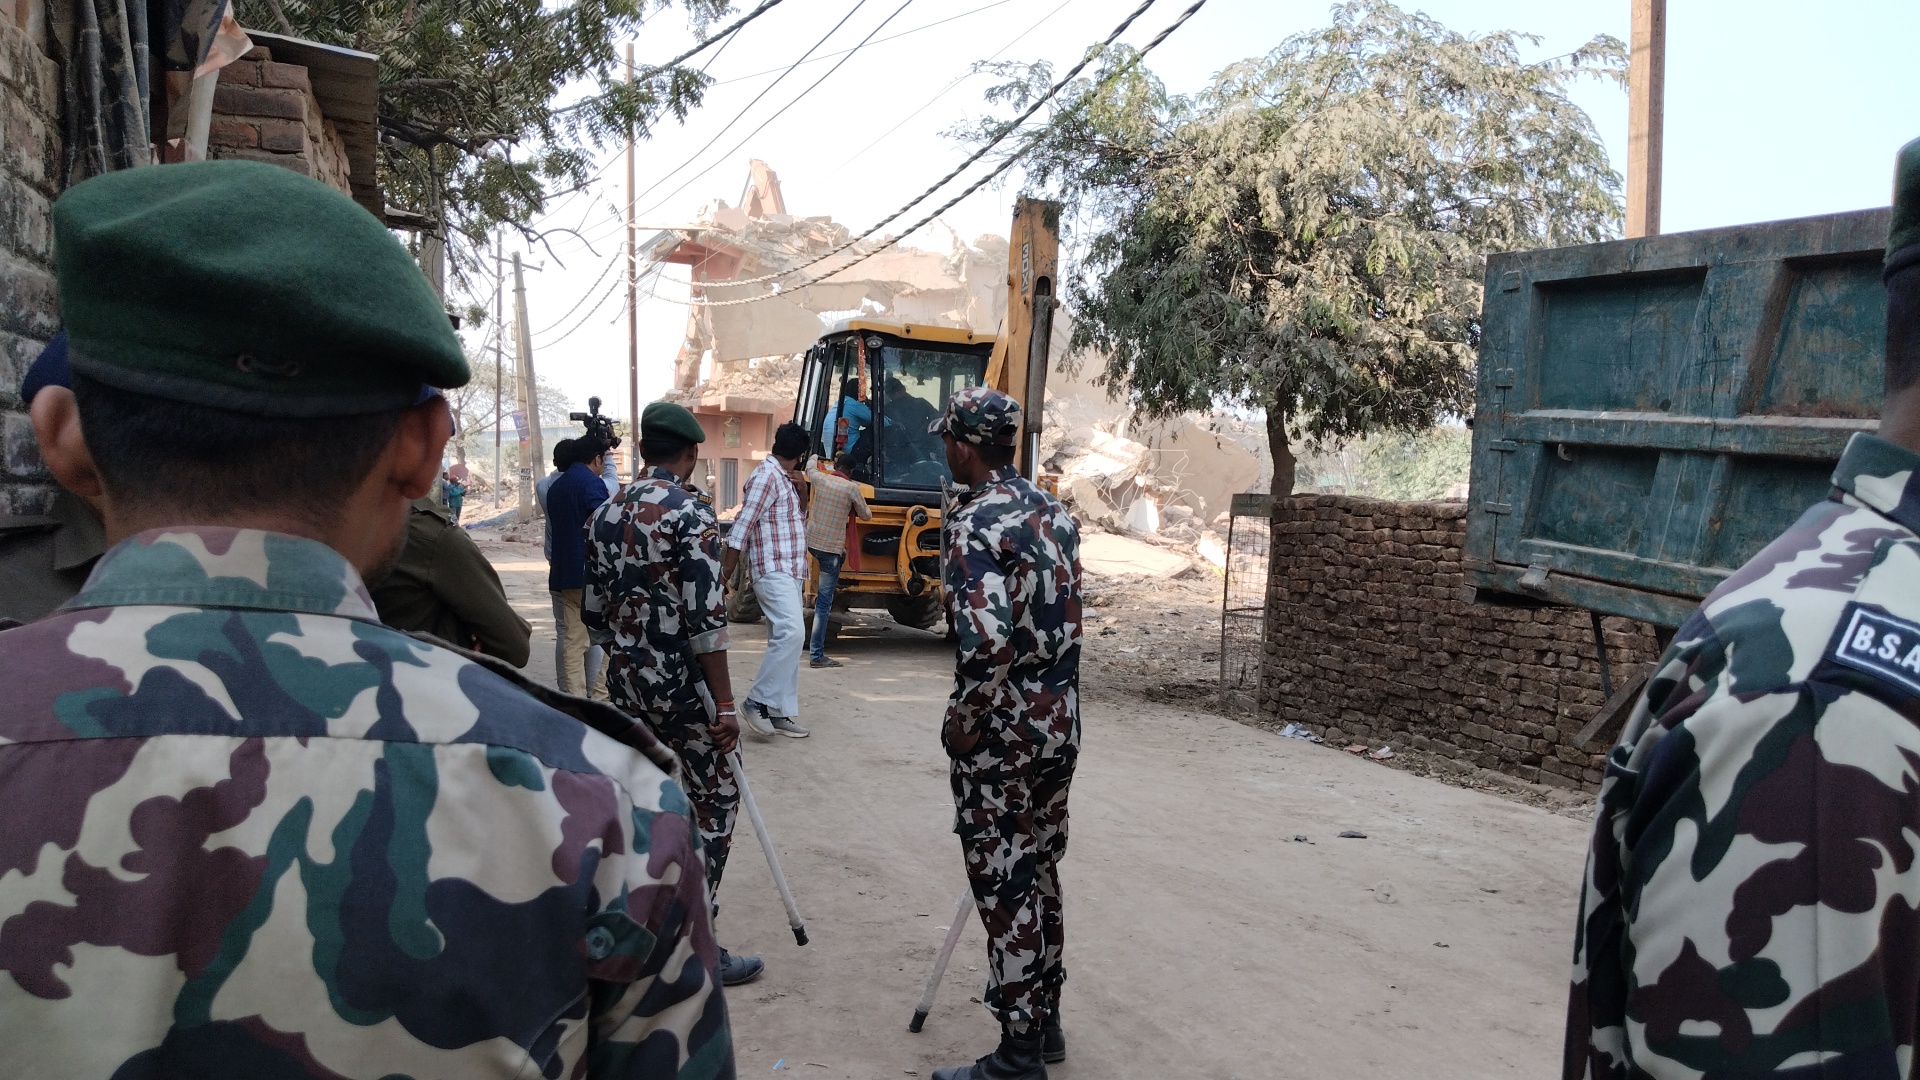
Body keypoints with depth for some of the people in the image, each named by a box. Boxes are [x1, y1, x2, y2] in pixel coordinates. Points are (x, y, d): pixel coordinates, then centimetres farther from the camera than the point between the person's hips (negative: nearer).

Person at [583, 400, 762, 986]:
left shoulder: (605, 514, 7)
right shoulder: (691, 514, -14)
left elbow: (594, 613, 11)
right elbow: (706, 618, -19)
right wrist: (724, 704, -17)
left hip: (626, 681, 7)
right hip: (682, 683, -7)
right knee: (715, 800, 4)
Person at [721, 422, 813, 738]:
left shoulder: (784, 479, 16)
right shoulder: (767, 476, -12)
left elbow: (798, 518, 25)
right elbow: (743, 522, -16)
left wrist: (800, 490, 7)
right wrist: (728, 566, -16)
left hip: (790, 571, 10)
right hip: (773, 570, -10)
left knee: (784, 638, 8)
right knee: (791, 631, -23)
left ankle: (779, 712, 10)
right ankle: (758, 701, -16)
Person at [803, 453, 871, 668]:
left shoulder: (818, 478, 2)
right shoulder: (852, 488, -9)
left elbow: (811, 470, 28)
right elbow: (866, 516, 5)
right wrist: (865, 508, 27)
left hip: (811, 541, 5)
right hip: (832, 548, -5)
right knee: (823, 603, -4)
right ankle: (816, 655, -4)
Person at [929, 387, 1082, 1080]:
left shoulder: (975, 522, -18)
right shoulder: (1053, 512, 8)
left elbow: (986, 641, -28)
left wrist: (962, 720, -15)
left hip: (1002, 733, -8)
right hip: (1060, 722, 8)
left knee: (1003, 886, 3)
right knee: (1040, 871, 19)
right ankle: (1046, 1020, 32)